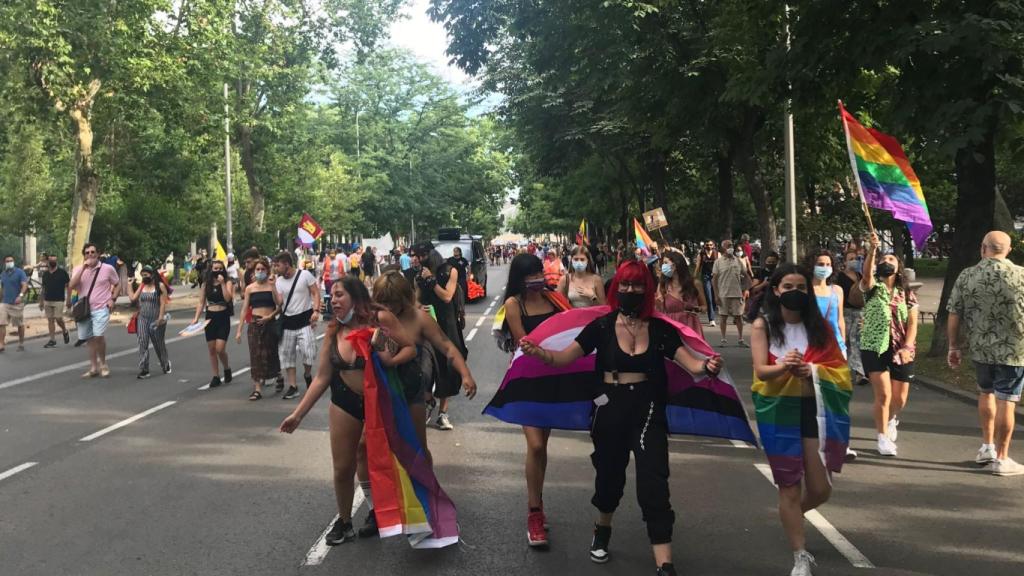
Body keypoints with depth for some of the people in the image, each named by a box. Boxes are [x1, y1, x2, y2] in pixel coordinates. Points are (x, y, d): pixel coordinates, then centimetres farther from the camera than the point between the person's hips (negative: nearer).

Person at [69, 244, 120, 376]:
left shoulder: (108, 268, -2)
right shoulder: (78, 269, 4)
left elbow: (117, 284, 12)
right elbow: (71, 286, -11)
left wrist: (112, 299, -2)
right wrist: (83, 269, -16)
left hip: (101, 309, -4)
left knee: (98, 335, -21)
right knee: (90, 339, 11)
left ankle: (103, 363, -1)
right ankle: (93, 368, 21)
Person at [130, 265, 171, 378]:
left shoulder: (160, 286, -6)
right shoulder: (141, 286, 9)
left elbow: (163, 303, -11)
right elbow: (133, 299, 5)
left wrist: (161, 317, -18)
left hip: (156, 319, -4)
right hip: (143, 319, 4)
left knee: (159, 344, 11)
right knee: (142, 344, -8)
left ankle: (165, 364, 34)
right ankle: (144, 370, -8)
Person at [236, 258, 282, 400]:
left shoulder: (272, 285, 0)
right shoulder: (250, 288, 5)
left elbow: (279, 304, -10)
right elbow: (245, 309, 5)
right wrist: (239, 330, 2)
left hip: (270, 323, -1)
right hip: (255, 323, 1)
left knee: (271, 353, 7)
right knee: (256, 355, -3)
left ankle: (278, 376, 34)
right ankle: (257, 388, 0)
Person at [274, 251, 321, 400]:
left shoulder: (305, 275, -8)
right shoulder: (279, 281, 4)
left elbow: (316, 293, -7)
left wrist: (316, 311, -18)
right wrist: (272, 287, -16)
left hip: (304, 318, -5)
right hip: (287, 321, 5)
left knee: (308, 350, -16)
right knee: (286, 354, 5)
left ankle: (307, 375, 14)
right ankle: (292, 387, 13)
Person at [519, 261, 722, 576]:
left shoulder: (660, 328, -3)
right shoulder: (601, 326, -4)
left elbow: (690, 363, -10)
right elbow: (565, 357, -11)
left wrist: (707, 366, -33)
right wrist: (537, 351, -30)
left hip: (648, 411, -1)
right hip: (610, 409, 1)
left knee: (654, 484, -8)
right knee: (609, 475, 17)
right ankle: (602, 532, 49)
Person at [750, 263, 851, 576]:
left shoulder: (820, 325, 2)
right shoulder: (763, 325, -4)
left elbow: (839, 369, 0)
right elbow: (761, 370, -13)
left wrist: (812, 370, -20)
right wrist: (783, 366, -35)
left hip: (815, 409, 2)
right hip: (779, 412, -2)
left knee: (820, 489, 4)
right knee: (789, 487, 5)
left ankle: (791, 516, 38)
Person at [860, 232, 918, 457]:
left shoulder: (907, 295, 8)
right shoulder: (872, 288, 2)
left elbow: (912, 323, 0)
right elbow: (866, 272, -21)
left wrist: (907, 347, -14)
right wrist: (873, 249, -36)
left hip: (901, 351, 3)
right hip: (874, 348, -2)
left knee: (900, 398, 8)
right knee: (883, 394, -11)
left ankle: (891, 420, 41)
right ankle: (883, 438, 2)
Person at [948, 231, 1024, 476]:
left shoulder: (966, 276, -3)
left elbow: (953, 316, -1)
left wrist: (954, 347, 10)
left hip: (980, 348, 3)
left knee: (986, 393, 24)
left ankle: (987, 446, 28)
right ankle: (1001, 458, 11)